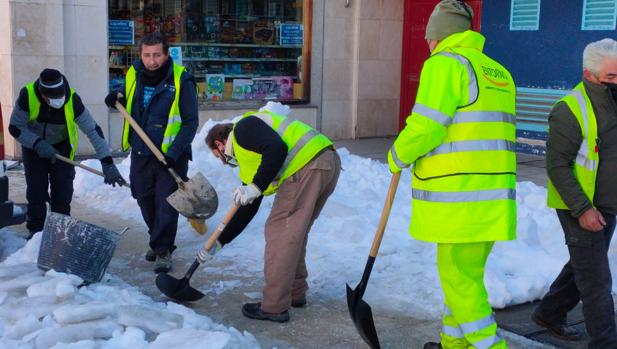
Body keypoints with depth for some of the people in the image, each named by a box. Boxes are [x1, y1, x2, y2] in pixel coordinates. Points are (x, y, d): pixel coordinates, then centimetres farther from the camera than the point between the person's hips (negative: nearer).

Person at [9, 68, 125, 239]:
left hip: (62, 147, 0)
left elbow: (93, 130, -28)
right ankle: (35, 230, 14)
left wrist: (107, 163, -34)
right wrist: (38, 143, -34)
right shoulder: (27, 95, -29)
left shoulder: (72, 100, -30)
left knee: (63, 193, -3)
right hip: (33, 147, 0)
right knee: (36, 191, -3)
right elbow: (15, 128, -19)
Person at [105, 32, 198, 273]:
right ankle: (158, 240, 36)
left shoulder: (181, 81, -14)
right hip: (140, 153, 5)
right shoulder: (133, 75, 1)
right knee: (145, 201, 16)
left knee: (166, 204, -3)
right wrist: (117, 98, -3)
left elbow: (191, 122, -12)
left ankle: (163, 250, 10)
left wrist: (174, 153, -20)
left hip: (171, 156, -5)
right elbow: (126, 99, 22)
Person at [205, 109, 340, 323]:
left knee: (278, 232, -2)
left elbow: (277, 149, -16)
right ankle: (295, 293, 34)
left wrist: (256, 187, -12)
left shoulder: (243, 128, 4)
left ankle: (274, 307, 4)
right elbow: (248, 209, 31)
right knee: (295, 232, 22)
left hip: (308, 166, -10)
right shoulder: (248, 158, 29)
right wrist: (220, 241, 35)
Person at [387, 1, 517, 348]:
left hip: (461, 198, -9)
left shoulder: (446, 63, -7)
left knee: (460, 278, 0)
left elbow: (424, 128, -15)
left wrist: (398, 156, 3)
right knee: (466, 273, 18)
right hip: (493, 198, 9)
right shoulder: (499, 72, 19)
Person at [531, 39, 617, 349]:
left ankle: (549, 313, 38)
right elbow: (557, 165, -21)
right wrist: (582, 208, -24)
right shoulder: (570, 111, -20)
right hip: (579, 210, -8)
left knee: (582, 267, 20)